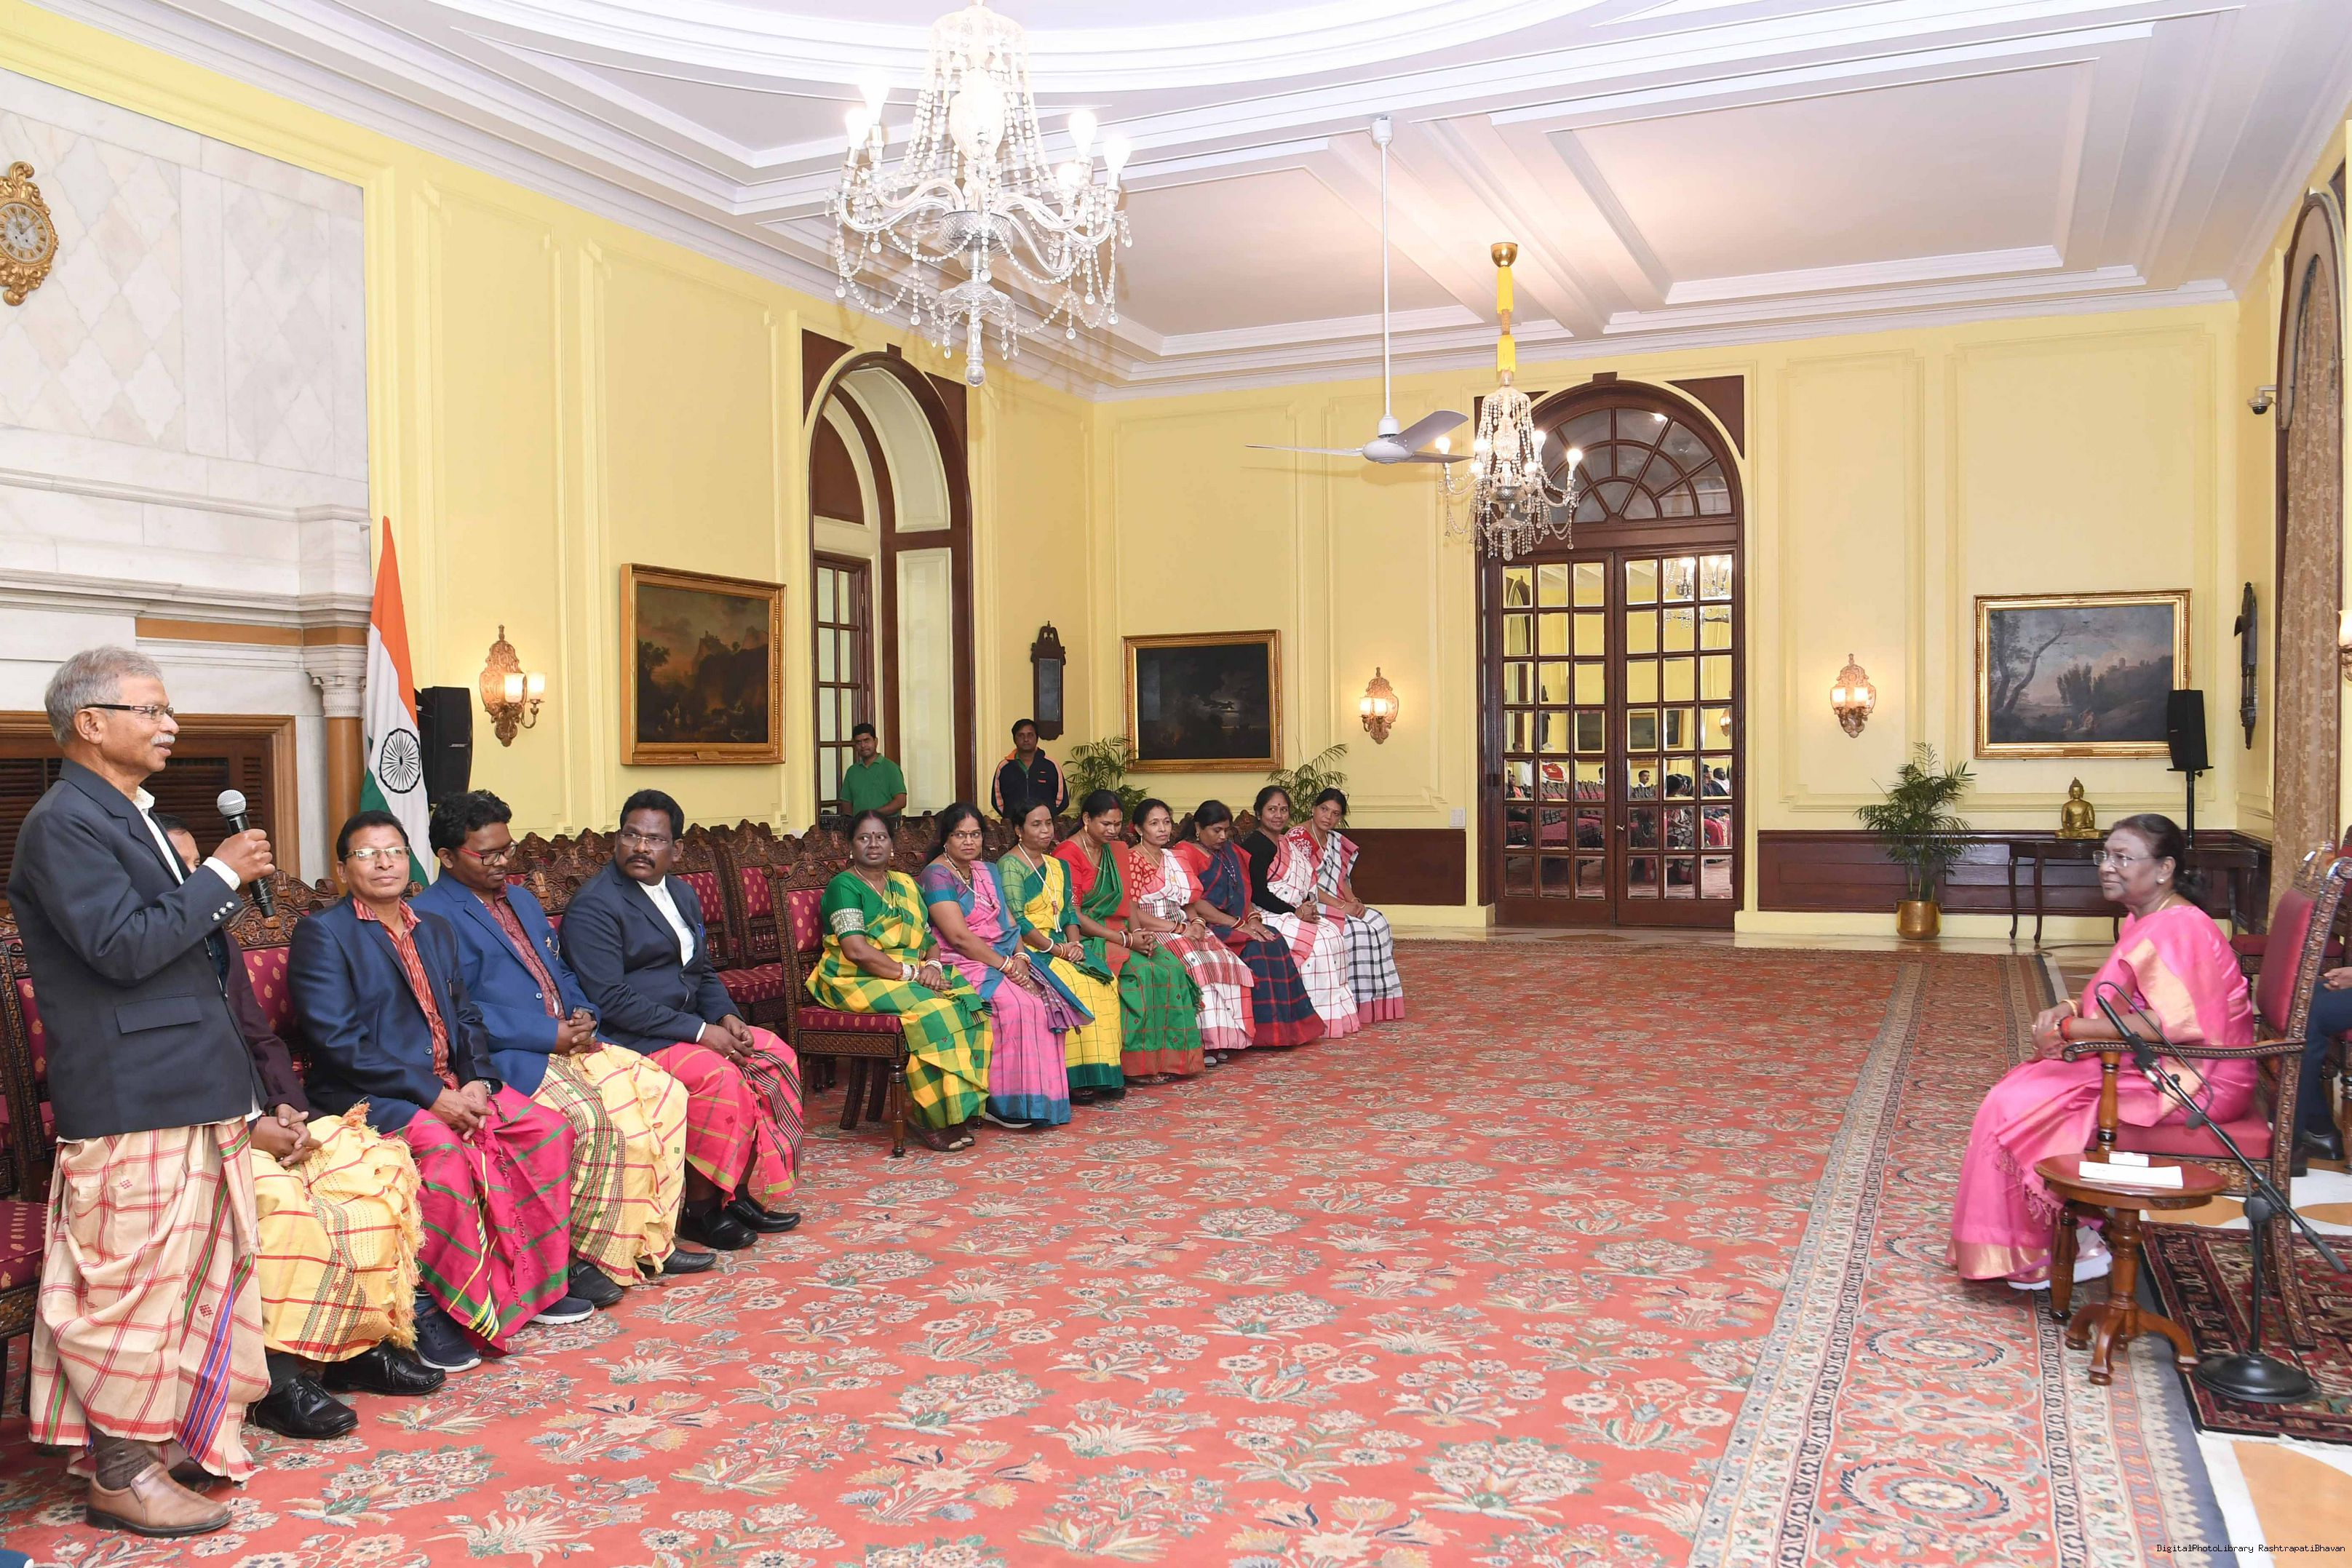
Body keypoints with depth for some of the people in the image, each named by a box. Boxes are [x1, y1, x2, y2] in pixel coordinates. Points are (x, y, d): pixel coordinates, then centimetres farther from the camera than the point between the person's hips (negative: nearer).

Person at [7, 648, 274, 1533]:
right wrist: (220, 875, -16)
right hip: (129, 1102, -10)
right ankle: (121, 1476, 11)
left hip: (186, 1092, 10)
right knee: (135, 1281, -1)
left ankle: (168, 1438, 30)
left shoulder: (130, 815, 18)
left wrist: (218, 896, 9)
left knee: (188, 1273, 16)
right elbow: (124, 946, -23)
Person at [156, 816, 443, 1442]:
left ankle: (362, 1342, -2)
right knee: (280, 1201, -33)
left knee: (382, 1165, -9)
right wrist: (247, 1130, -21)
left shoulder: (218, 942, 15)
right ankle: (278, 1376, -20)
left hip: (257, 1122, 8)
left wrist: (289, 1109, -3)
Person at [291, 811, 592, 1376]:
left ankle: (533, 1282, 2)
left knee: (550, 1129, -10)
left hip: (451, 1086, 7)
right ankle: (428, 1306, -19)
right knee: (443, 1147, -34)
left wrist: (477, 1079, -7)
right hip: (370, 1096, -7)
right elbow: (338, 1042, -14)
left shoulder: (435, 930, 19)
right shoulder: (322, 933, -4)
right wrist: (431, 1095, -20)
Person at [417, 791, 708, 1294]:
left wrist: (582, 1015, 4)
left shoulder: (523, 901, 23)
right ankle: (585, 1257, -12)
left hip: (568, 1041, 9)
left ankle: (649, 1242, 1)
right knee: (590, 1117, -30)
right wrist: (549, 1035, -17)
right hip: (508, 1057, -9)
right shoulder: (432, 915, -6)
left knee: (665, 1092, -8)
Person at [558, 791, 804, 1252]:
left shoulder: (682, 893, 14)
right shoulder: (593, 906, -13)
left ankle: (744, 1191, 1)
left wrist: (727, 1016, -2)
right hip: (631, 1039, -9)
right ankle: (701, 1208, -12)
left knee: (778, 1056, -4)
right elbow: (611, 1000, -21)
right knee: (717, 1075, -28)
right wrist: (699, 1031, -23)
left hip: (691, 1025, 9)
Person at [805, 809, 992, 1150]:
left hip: (911, 974, 7)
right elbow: (856, 950, -16)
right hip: (857, 981, -7)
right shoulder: (844, 886, -4)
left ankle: (958, 1108, -19)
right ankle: (932, 1117, -22)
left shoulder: (905, 885, 20)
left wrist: (932, 964, -7)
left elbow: (928, 937, 16)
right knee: (929, 1010, -31)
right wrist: (910, 973, -18)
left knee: (969, 1002, -20)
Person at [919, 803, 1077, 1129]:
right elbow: (959, 937, -16)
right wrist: (1006, 966, -18)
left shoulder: (987, 871, 19)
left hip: (1005, 960, 8)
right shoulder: (936, 876, -7)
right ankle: (1000, 1102, -21)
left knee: (1048, 999, -16)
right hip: (962, 966, -7)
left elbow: (1009, 922, 14)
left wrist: (1020, 957, -7)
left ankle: (1042, 1097, -14)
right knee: (1016, 1004, -30)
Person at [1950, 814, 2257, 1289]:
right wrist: (2069, 1010, -1)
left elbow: (2176, 1024, -30)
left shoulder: (2176, 929, -20)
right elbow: (2124, 1002, 19)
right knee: (2020, 1088, 7)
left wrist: (2070, 1029, -24)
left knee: (2022, 1106, -14)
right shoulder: (2142, 921, 12)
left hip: (2193, 1082, -10)